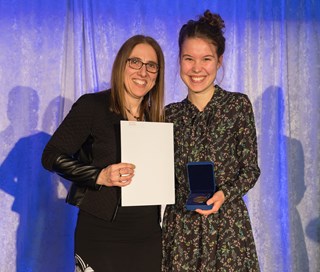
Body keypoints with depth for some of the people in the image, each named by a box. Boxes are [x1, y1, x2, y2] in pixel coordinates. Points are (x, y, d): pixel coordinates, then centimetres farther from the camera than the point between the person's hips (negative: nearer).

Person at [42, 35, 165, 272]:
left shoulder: (156, 118, 8)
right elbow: (52, 156, -9)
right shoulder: (92, 105, -7)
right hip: (100, 234, -4)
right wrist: (100, 176, -21)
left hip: (148, 234, 5)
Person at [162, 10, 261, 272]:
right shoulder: (170, 114, 7)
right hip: (179, 225, 2)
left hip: (227, 222, -2)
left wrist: (223, 194, -18)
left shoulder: (238, 104, 0)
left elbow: (250, 168, -2)